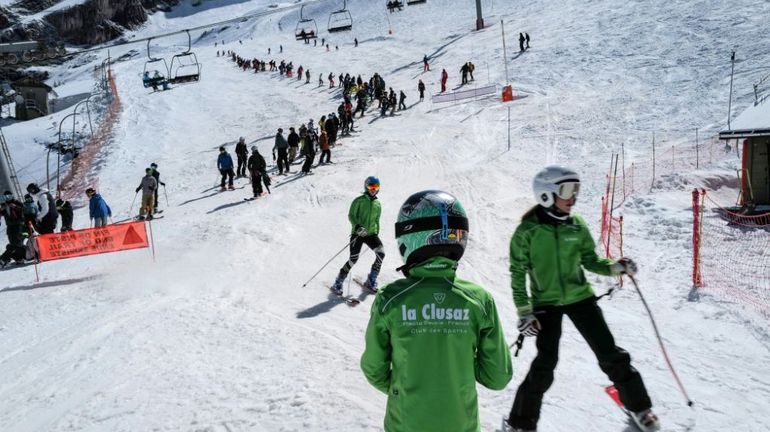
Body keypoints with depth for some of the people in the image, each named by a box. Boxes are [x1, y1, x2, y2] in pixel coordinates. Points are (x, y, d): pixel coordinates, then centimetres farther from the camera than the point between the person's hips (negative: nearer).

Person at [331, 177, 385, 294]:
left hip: (371, 233, 4)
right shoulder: (359, 200, -2)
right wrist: (357, 227, -22)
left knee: (381, 253, -17)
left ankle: (371, 281, -1)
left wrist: (377, 234, 20)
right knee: (353, 259, -12)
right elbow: (351, 216, -7)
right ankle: (338, 284, 5)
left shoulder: (377, 204, 14)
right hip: (357, 233, -4)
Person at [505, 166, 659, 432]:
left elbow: (591, 262, 8)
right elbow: (518, 274, -6)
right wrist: (523, 312, -9)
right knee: (545, 363, -11)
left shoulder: (577, 226, -2)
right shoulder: (527, 231, -11)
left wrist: (614, 267, -12)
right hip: (545, 302, -3)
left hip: (580, 297, 3)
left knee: (610, 354, 5)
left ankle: (638, 406, 28)